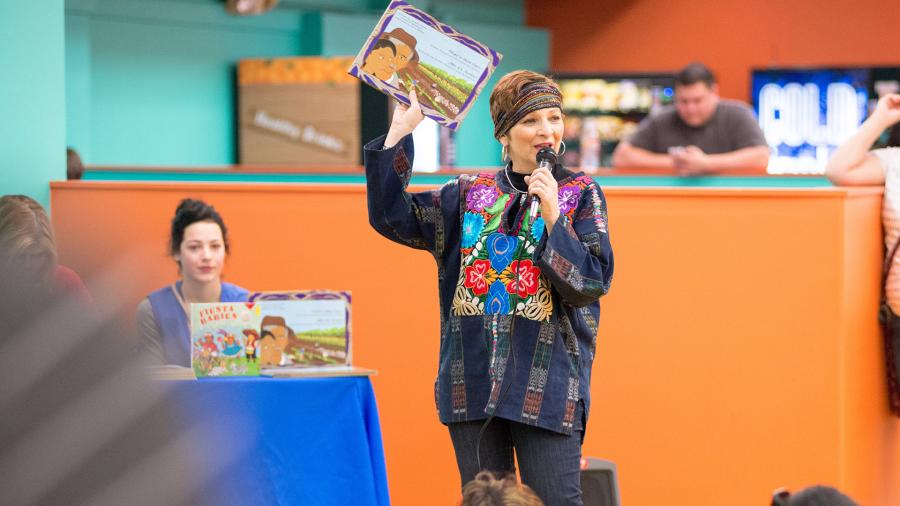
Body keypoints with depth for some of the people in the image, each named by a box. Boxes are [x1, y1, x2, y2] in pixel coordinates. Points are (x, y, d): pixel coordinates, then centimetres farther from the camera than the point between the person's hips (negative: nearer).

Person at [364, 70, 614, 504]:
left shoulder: (580, 194, 2)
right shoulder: (469, 195, 11)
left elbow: (593, 282, -6)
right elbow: (390, 216, 4)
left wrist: (552, 216, -16)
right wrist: (399, 131, 2)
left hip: (546, 382, -3)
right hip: (472, 380, 3)